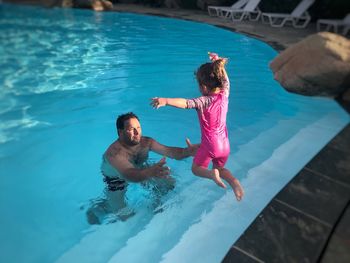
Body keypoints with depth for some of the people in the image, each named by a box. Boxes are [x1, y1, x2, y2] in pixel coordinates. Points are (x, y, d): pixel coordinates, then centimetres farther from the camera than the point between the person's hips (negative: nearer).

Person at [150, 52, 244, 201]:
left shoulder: (204, 101, -22)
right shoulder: (224, 94, -4)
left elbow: (185, 103, -39)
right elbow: (225, 79, 16)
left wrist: (166, 101, -50)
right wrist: (217, 63, 20)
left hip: (210, 145, -6)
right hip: (225, 144, 6)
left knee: (196, 168, 18)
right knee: (220, 168, 29)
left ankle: (211, 174, -15)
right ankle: (233, 181, -2)